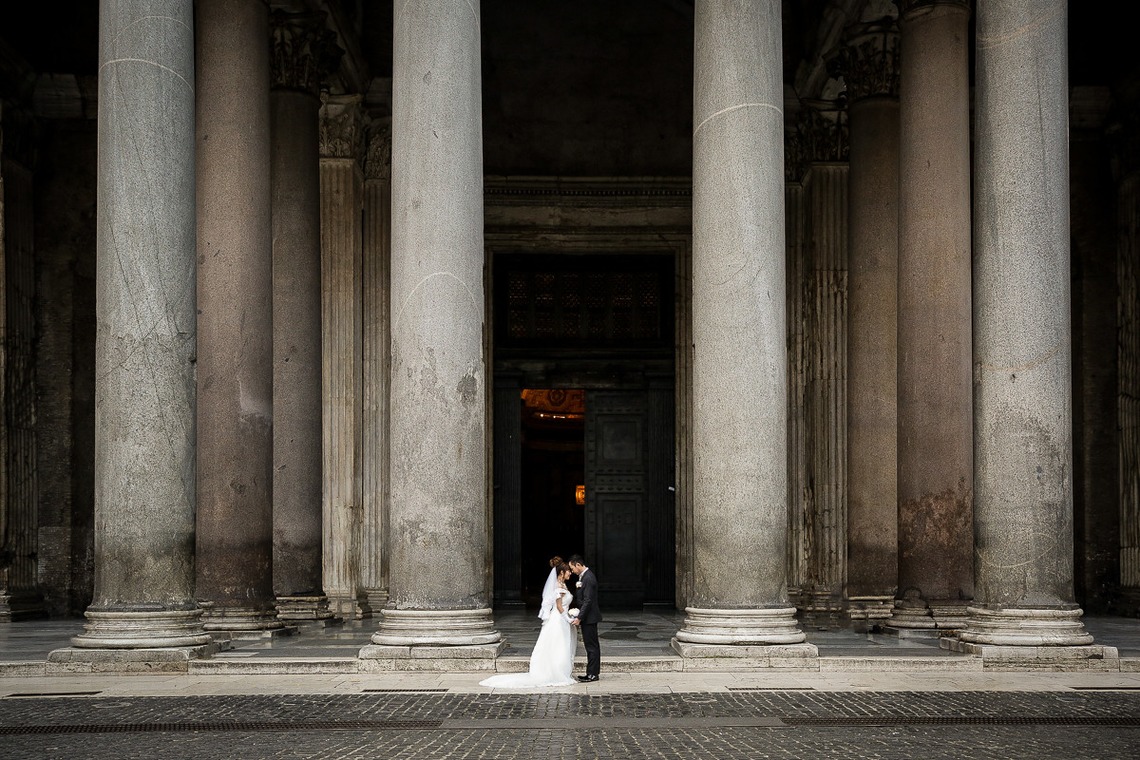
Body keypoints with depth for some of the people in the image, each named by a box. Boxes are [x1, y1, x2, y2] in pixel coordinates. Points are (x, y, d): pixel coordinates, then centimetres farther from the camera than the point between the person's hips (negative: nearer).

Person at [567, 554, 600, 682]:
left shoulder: (588, 578, -19)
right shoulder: (584, 576, 12)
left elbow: (588, 601, -23)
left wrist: (579, 618, -21)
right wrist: (579, 616, 16)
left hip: (589, 618, -10)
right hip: (587, 618, 10)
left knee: (591, 646, -4)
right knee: (591, 646, 13)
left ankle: (593, 674, 0)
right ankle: (592, 673, 18)